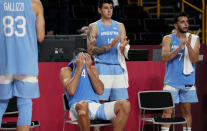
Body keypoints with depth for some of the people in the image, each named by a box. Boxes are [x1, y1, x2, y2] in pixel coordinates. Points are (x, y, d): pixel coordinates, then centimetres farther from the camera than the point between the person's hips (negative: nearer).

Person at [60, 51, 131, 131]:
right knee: (83, 105, -43)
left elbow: (100, 91, 5)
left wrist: (88, 69, 1)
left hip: (96, 106, 4)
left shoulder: (92, 69, 23)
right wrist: (79, 68, -4)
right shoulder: (66, 70, 12)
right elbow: (71, 91, -10)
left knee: (125, 105, -21)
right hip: (77, 108, -4)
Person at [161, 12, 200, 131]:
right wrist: (179, 48, -23)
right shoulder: (168, 39, 1)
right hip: (172, 81, -2)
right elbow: (165, 57, -11)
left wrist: (188, 45, -21)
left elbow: (195, 59, -5)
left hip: (188, 81, 2)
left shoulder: (194, 39, 5)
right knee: (167, 111, -6)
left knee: (187, 110, 7)